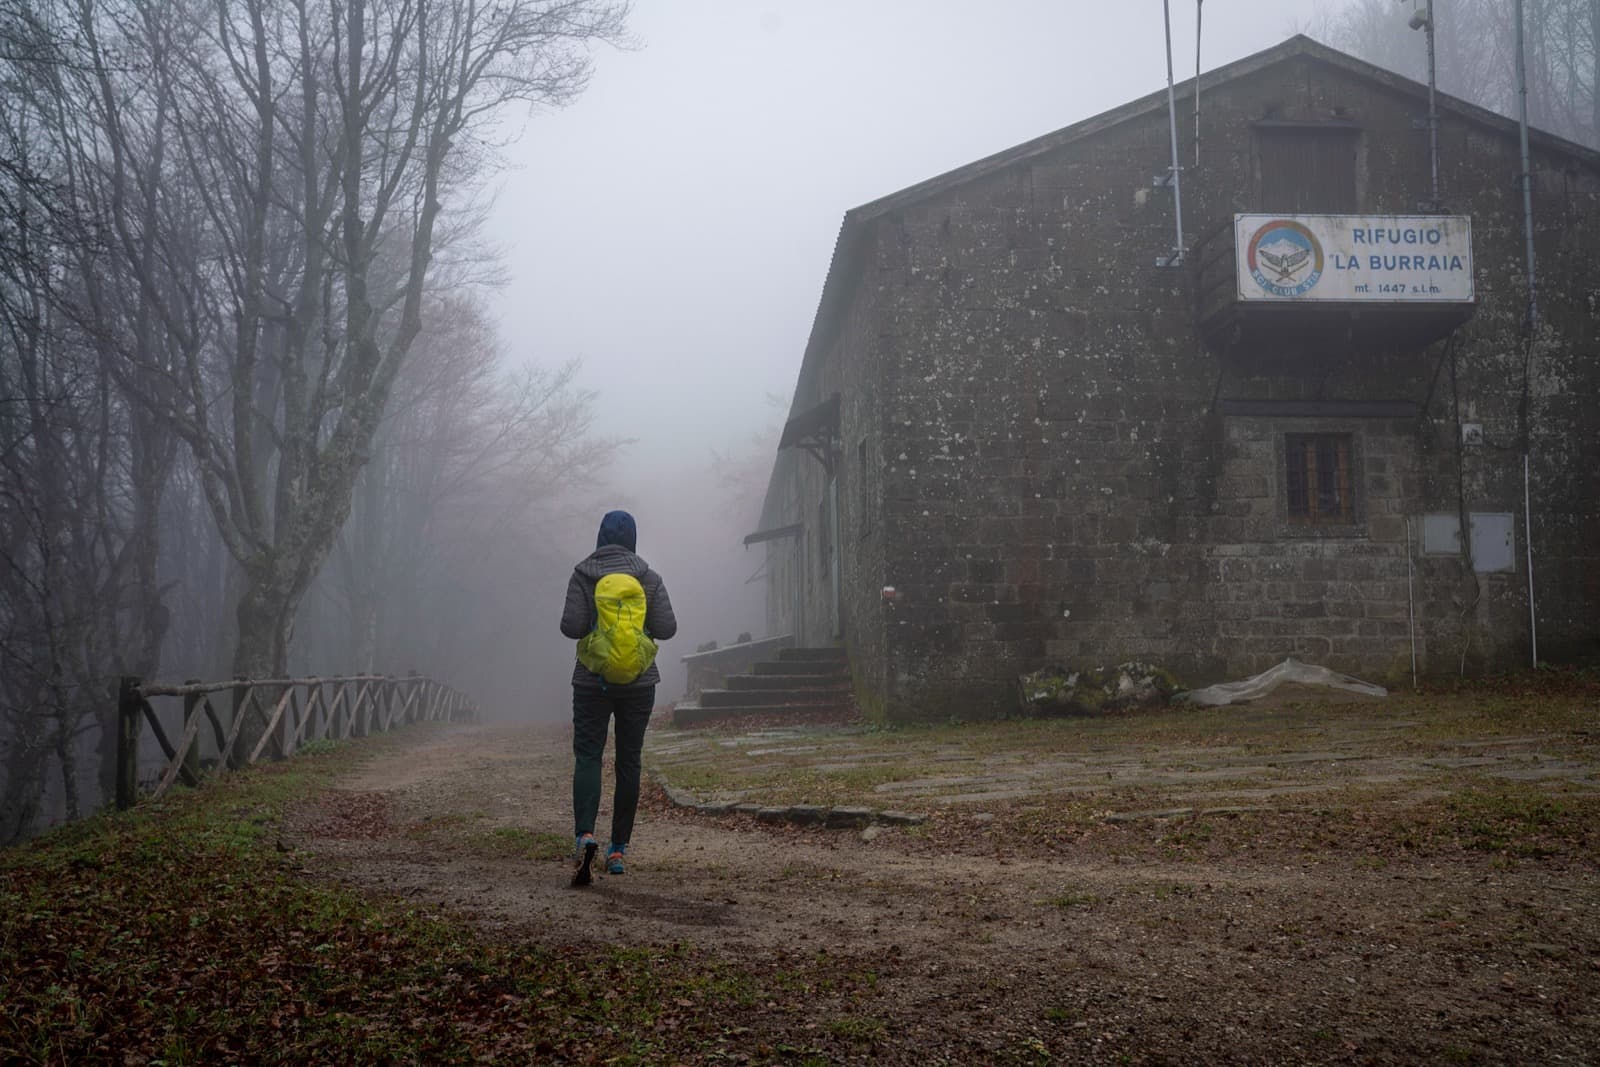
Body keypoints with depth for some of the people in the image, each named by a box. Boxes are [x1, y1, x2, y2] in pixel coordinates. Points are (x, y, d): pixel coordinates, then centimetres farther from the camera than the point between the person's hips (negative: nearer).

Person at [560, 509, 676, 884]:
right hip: (638, 681, 1)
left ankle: (585, 834, -23)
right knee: (628, 761, 9)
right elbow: (666, 628, -7)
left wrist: (593, 625, 9)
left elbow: (571, 626, -13)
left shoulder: (583, 576, -5)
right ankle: (618, 849, 12)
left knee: (587, 757, 0)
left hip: (593, 680, -1)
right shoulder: (649, 578, -2)